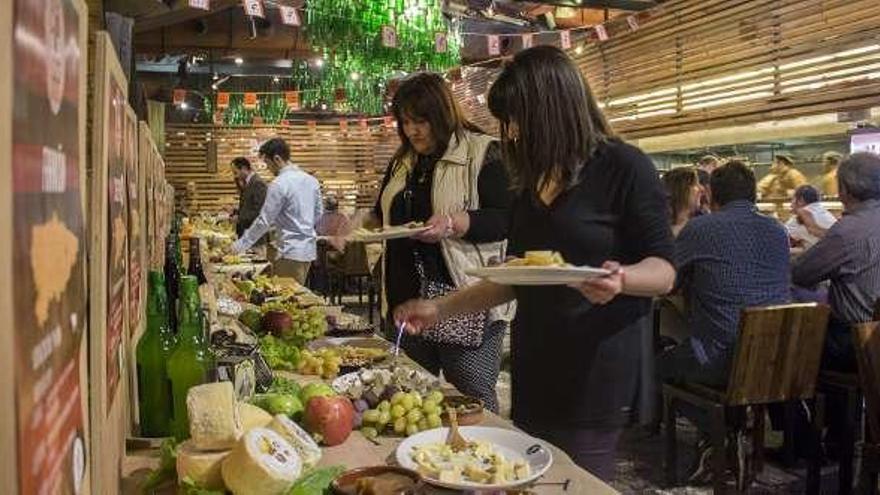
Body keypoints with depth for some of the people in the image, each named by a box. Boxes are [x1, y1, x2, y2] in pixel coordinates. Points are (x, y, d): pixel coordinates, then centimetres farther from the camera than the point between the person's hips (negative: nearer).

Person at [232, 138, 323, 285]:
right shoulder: (311, 180, 8)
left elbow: (264, 221, -14)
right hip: (309, 249, 8)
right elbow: (318, 212, 16)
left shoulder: (279, 184, -15)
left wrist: (239, 246, -6)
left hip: (291, 253, -8)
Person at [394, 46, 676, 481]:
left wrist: (620, 278, -28)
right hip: (534, 371, 6)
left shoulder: (625, 168, -7)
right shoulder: (533, 181, 13)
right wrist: (440, 308, 13)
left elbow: (664, 270, -7)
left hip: (593, 376, -6)